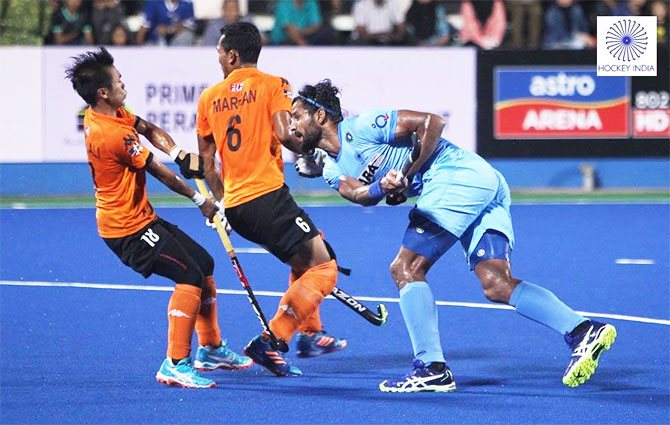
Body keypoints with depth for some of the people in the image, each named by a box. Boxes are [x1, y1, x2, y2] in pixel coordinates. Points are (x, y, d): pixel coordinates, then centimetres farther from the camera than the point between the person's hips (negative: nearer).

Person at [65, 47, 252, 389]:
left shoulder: (108, 114, 3)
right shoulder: (115, 135, -26)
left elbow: (149, 130, 12)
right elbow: (159, 172, -14)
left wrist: (181, 155, -8)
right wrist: (199, 200, 0)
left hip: (140, 217, 11)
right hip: (128, 228, -11)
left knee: (204, 264, 16)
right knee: (190, 275, -19)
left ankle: (211, 349, 27)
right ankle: (176, 364, -19)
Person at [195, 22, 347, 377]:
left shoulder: (208, 97, 13)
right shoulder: (273, 85, -1)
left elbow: (206, 161, 17)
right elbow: (283, 134, -15)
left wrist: (222, 202, 27)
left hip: (233, 203, 7)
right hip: (267, 196, -7)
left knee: (305, 258, 27)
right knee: (323, 267, -6)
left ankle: (310, 334, 26)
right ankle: (271, 342, -17)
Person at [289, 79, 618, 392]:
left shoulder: (360, 127, -6)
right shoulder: (333, 171, 20)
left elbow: (432, 122, -10)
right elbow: (358, 193, 1)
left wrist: (407, 175, -12)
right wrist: (382, 187, -20)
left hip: (458, 174, -9)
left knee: (406, 268, -11)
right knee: (496, 284, -5)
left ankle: (431, 367, -15)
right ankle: (582, 331, -17)